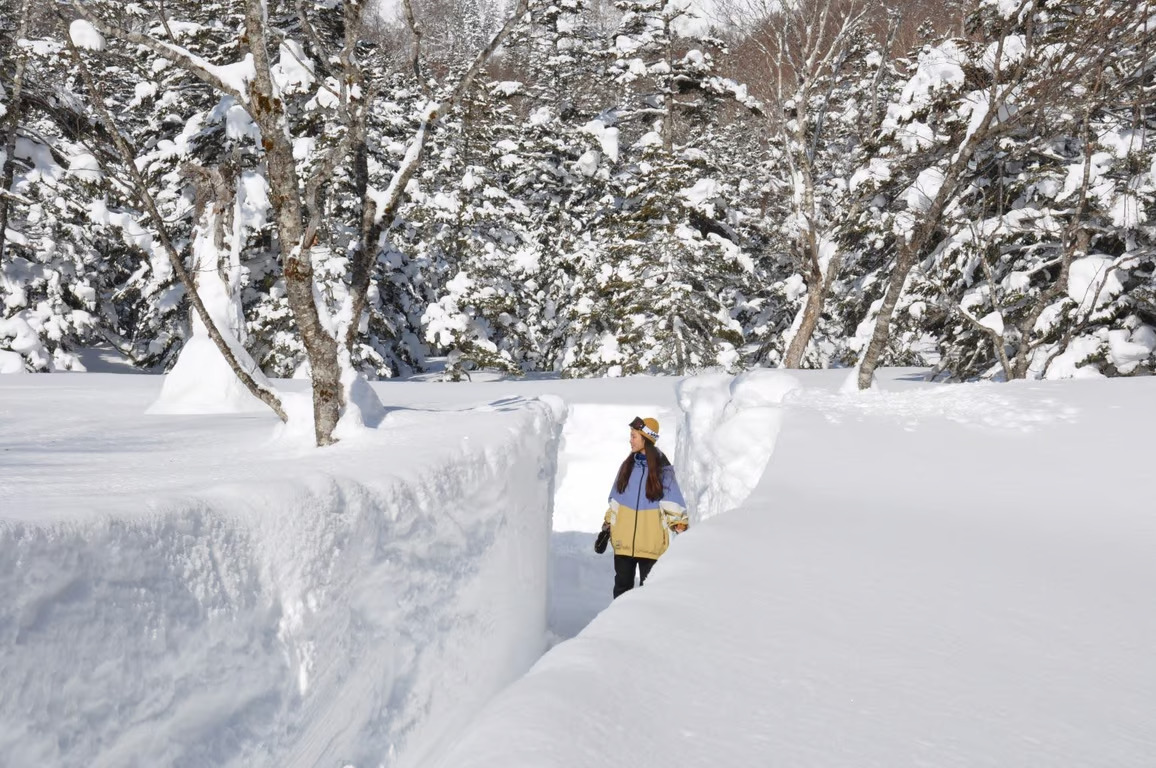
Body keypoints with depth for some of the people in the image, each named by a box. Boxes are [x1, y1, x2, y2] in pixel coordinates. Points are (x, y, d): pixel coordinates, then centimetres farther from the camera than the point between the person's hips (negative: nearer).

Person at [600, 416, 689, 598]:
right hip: (623, 540, 4)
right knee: (622, 585, 8)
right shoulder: (628, 466, 9)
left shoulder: (663, 469, -2)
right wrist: (606, 528, 13)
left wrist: (681, 527, -13)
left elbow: (672, 503, -2)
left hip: (651, 542, -4)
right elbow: (615, 501, 15)